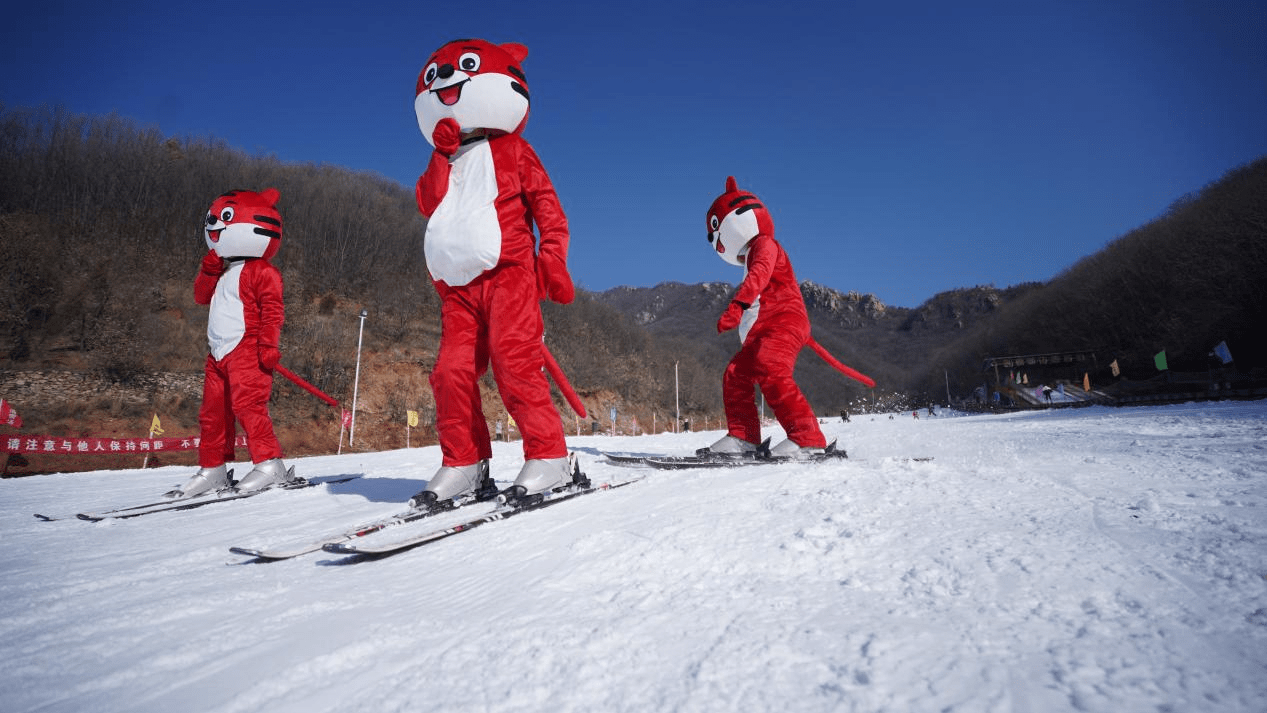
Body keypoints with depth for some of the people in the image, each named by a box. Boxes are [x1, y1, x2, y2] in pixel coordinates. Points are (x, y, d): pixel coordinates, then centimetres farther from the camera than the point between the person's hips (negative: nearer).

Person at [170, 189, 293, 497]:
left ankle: (270, 464, -16)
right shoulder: (225, 272, 24)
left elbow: (273, 310, -12)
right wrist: (209, 269, 7)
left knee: (247, 404, -18)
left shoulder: (262, 271, -5)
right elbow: (201, 295, 23)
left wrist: (269, 345, -21)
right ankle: (212, 469, 18)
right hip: (219, 354, 10)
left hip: (246, 350, -10)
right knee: (213, 411, 10)